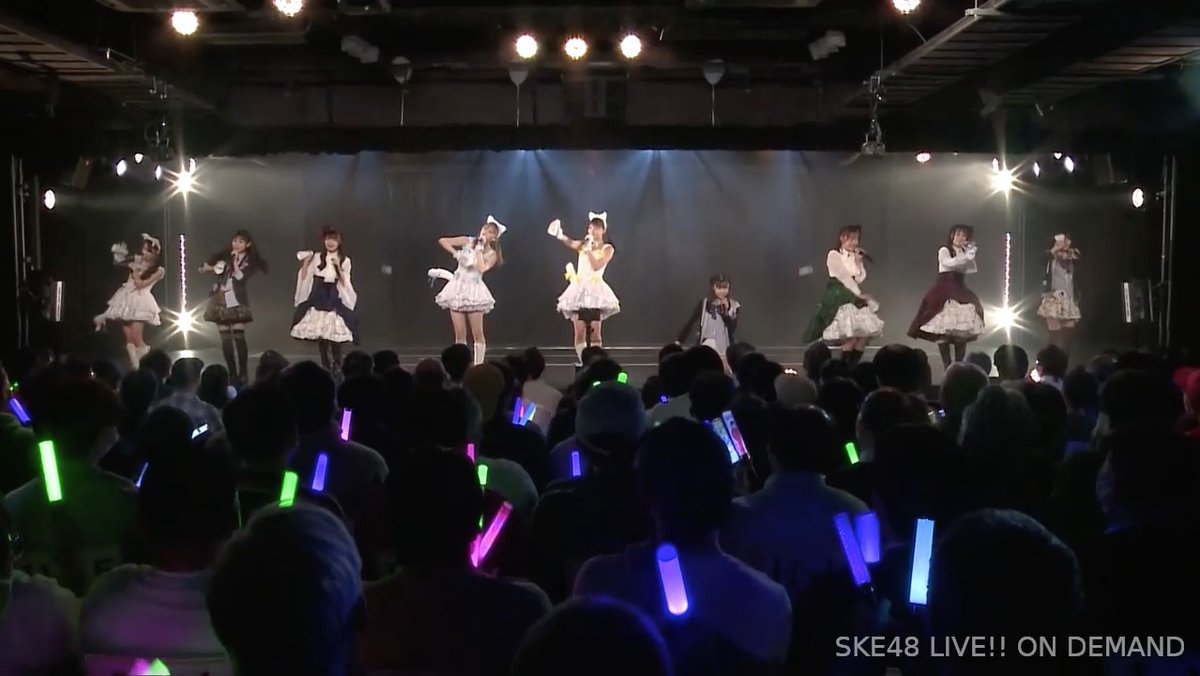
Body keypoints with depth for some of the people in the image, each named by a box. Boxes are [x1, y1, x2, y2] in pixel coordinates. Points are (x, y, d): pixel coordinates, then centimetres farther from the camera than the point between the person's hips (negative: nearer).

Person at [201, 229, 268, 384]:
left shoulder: (250, 261, 2)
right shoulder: (224, 256, 10)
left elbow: (241, 278, -12)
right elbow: (203, 267, 13)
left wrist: (235, 262, -14)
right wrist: (210, 268, -7)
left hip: (237, 302, -3)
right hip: (221, 300, 3)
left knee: (239, 337, -10)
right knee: (225, 338, 3)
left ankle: (242, 372, -6)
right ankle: (231, 372, 8)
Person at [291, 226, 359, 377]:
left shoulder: (345, 260, 3)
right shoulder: (317, 257, 6)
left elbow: (345, 283, -2)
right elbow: (304, 277, 7)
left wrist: (338, 267, -13)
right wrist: (305, 262, -4)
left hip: (334, 298, -2)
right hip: (318, 297, 2)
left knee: (334, 333, -12)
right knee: (319, 333, 0)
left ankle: (337, 366, -2)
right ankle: (325, 366, 10)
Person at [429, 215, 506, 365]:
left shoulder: (491, 254, 0)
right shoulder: (468, 241, 2)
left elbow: (481, 268, -19)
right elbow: (442, 241, 0)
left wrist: (479, 249, -11)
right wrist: (455, 254, -11)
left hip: (474, 291, -1)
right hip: (457, 288, 1)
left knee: (477, 333, -3)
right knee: (460, 334, 2)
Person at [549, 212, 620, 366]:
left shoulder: (607, 249, 3)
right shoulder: (583, 245, 10)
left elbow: (596, 266, -11)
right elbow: (570, 243, -13)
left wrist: (589, 250, -13)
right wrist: (560, 236, -33)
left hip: (595, 290, -2)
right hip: (579, 289, 3)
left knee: (594, 331, -6)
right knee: (579, 331, -1)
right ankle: (582, 362, 4)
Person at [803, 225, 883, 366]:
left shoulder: (854, 256, 13)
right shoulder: (834, 255, -8)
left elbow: (860, 279, 6)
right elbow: (844, 277, -14)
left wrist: (858, 262, -5)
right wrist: (859, 294, -14)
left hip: (853, 297, 8)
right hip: (838, 299, -8)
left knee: (866, 332, -1)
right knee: (851, 335, -19)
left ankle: (852, 365, 6)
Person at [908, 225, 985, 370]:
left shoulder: (964, 253, 14)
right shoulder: (944, 250, -1)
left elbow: (972, 270, 2)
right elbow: (949, 263, -20)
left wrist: (971, 256, -9)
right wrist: (966, 257, -25)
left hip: (959, 291, 5)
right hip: (944, 291, -5)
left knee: (962, 330, -3)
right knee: (943, 329, -10)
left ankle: (959, 364, 1)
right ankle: (946, 365, -6)